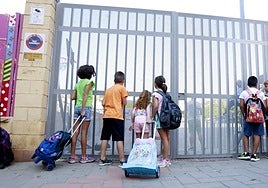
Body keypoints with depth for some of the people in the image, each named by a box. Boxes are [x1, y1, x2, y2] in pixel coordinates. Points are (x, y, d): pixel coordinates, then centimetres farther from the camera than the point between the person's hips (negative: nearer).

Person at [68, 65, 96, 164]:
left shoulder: (78, 83, 17)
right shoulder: (89, 82, -2)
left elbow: (72, 97, 13)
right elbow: (85, 95, -13)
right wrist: (83, 110, -16)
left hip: (77, 107, 6)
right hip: (86, 107, -6)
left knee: (75, 132, 4)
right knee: (84, 133, -2)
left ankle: (72, 156, 7)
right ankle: (84, 157, 5)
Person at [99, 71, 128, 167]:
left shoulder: (108, 89, 16)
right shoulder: (122, 88, 1)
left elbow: (103, 103, 12)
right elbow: (124, 102, -2)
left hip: (106, 116, 6)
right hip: (117, 116, -5)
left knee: (105, 138, 8)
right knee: (119, 139, -3)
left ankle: (102, 159, 15)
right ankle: (122, 160, 0)